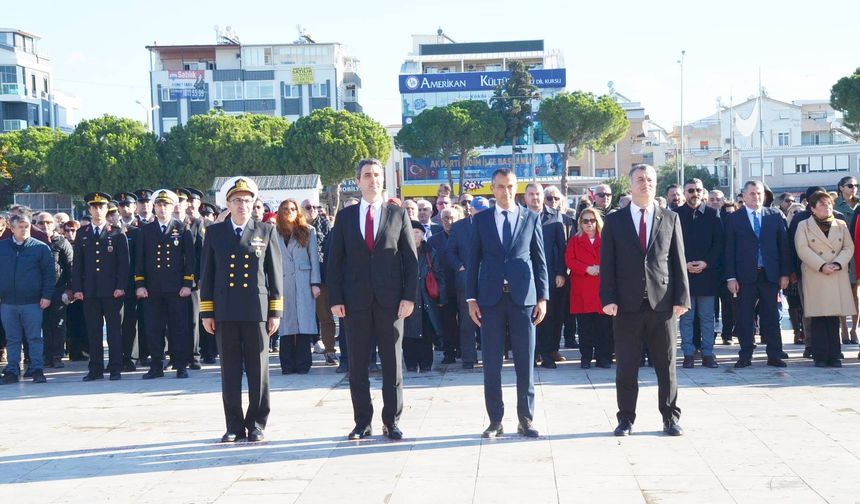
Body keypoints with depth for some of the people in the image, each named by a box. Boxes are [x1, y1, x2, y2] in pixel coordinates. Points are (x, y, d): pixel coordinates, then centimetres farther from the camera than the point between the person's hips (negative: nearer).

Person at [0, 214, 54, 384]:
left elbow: (49, 273, 0)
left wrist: (47, 295, -6)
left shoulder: (40, 248, 0)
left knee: (34, 338, 0)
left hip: (32, 302, -2)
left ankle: (37, 370, 6)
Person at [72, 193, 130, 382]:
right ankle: (96, 369, 10)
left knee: (115, 330, 0)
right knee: (93, 331, 5)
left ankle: (115, 369, 5)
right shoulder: (82, 234, 11)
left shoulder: (117, 233, 4)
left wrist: (121, 286, -8)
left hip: (112, 290, -2)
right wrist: (77, 288, 2)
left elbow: (124, 262, 0)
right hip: (90, 291, 2)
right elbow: (77, 264, 10)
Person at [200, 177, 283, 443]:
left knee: (258, 371, 2)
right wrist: (206, 312, 4)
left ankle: (256, 424, 13)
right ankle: (234, 426, 11)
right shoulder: (214, 232, 9)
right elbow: (207, 274, 10)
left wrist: (276, 311, 1)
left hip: (257, 312, -1)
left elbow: (275, 273, 6)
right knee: (230, 372, 4)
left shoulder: (266, 231, 7)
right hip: (225, 313, 1)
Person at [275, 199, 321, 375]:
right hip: (282, 283, 1)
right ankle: (287, 364, 3)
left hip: (303, 282, -1)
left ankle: (302, 364, -1)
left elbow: (314, 258, 5)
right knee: (286, 323, 0)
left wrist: (315, 283, -3)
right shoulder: (275, 233, 11)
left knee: (304, 321, -4)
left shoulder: (308, 231, 9)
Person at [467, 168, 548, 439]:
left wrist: (542, 297, 0)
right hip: (491, 298, 0)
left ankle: (526, 419, 11)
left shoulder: (531, 218, 7)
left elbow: (540, 260, 7)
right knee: (491, 363, 3)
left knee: (525, 362, 2)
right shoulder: (481, 219, 8)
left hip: (523, 297, 0)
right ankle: (495, 420, 10)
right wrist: (471, 298, 1)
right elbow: (473, 260, 7)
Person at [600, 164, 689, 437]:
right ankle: (626, 418, 13)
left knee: (666, 364, 6)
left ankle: (670, 417, 16)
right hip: (627, 303, -1)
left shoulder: (670, 219, 8)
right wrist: (608, 298, -6)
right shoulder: (614, 221, 6)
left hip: (661, 302, 1)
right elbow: (607, 263, 3)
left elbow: (678, 260, 6)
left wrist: (681, 297, -1)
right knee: (626, 366, 4)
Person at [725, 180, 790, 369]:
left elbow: (783, 245, 7)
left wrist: (785, 273, 2)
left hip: (770, 274, 1)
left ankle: (774, 355, 11)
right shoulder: (734, 219, 3)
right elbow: (729, 250, 1)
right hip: (746, 275, -1)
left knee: (771, 316, 5)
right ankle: (745, 356, 8)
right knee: (745, 317, 1)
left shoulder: (776, 216, 7)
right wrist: (731, 277, -5)